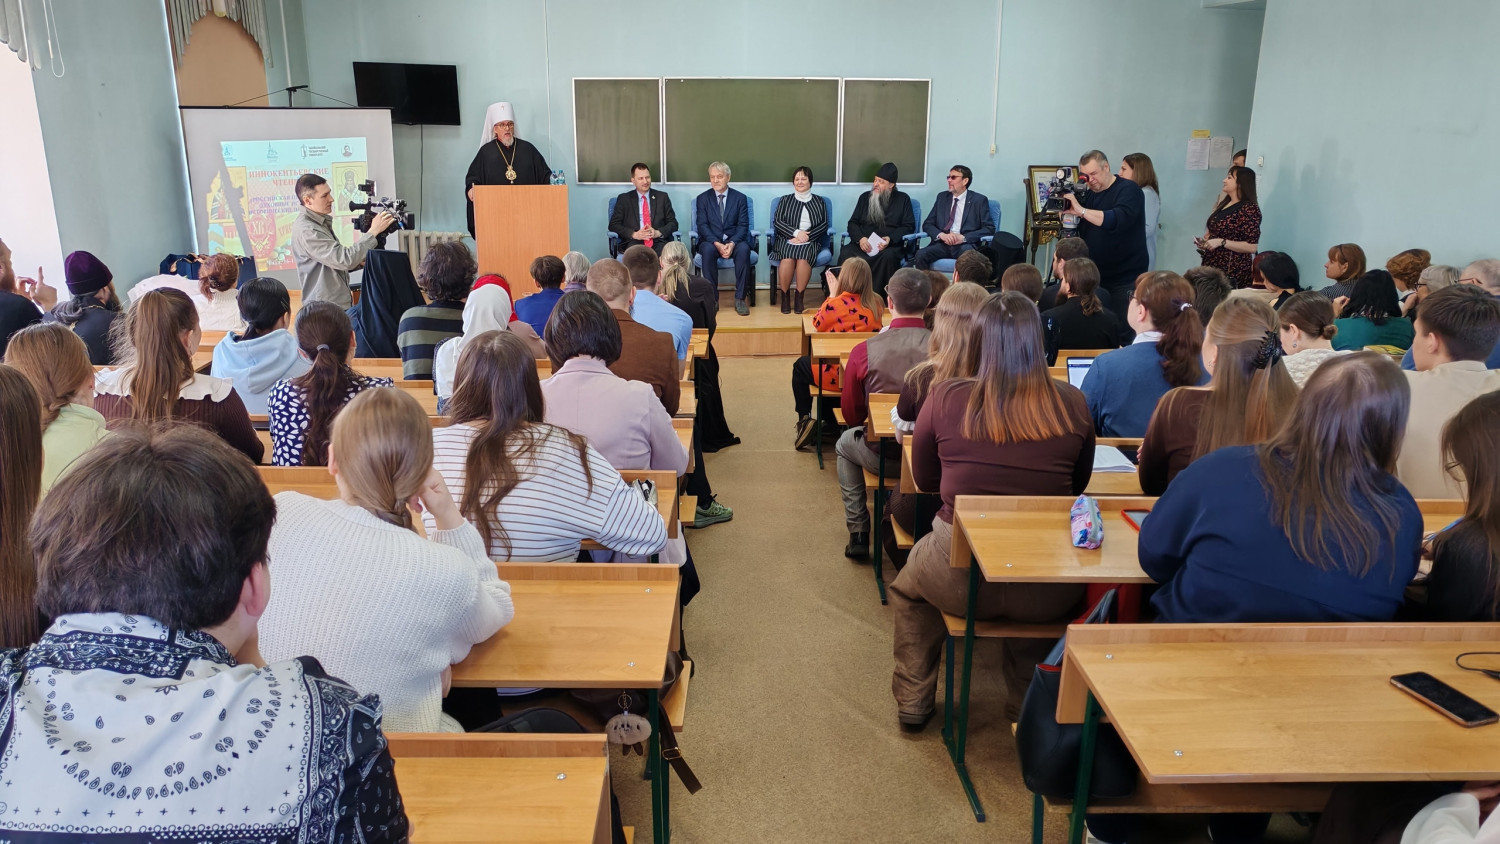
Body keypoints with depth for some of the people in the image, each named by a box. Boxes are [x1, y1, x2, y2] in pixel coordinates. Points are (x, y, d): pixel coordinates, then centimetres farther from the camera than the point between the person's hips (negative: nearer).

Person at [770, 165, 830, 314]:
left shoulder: (819, 201, 19)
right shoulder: (785, 200, 18)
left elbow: (824, 224, 8)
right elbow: (777, 222, 7)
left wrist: (807, 236, -9)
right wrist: (796, 232, -10)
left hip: (810, 241, 0)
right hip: (786, 240, 0)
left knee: (803, 257, -35)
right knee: (788, 257, -34)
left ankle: (799, 298, -26)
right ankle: (785, 297, -23)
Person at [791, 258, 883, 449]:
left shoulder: (835, 303, -19)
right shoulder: (876, 304, -6)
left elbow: (816, 325, 1)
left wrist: (832, 294, 6)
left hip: (836, 376, -5)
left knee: (800, 366, 26)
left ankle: (804, 420, 20)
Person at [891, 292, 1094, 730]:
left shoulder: (945, 398, -8)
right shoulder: (1072, 404, -5)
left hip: (960, 580, -1)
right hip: (1047, 594, 2)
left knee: (908, 587, 34)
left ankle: (913, 699, 40)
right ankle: (1028, 705, 44)